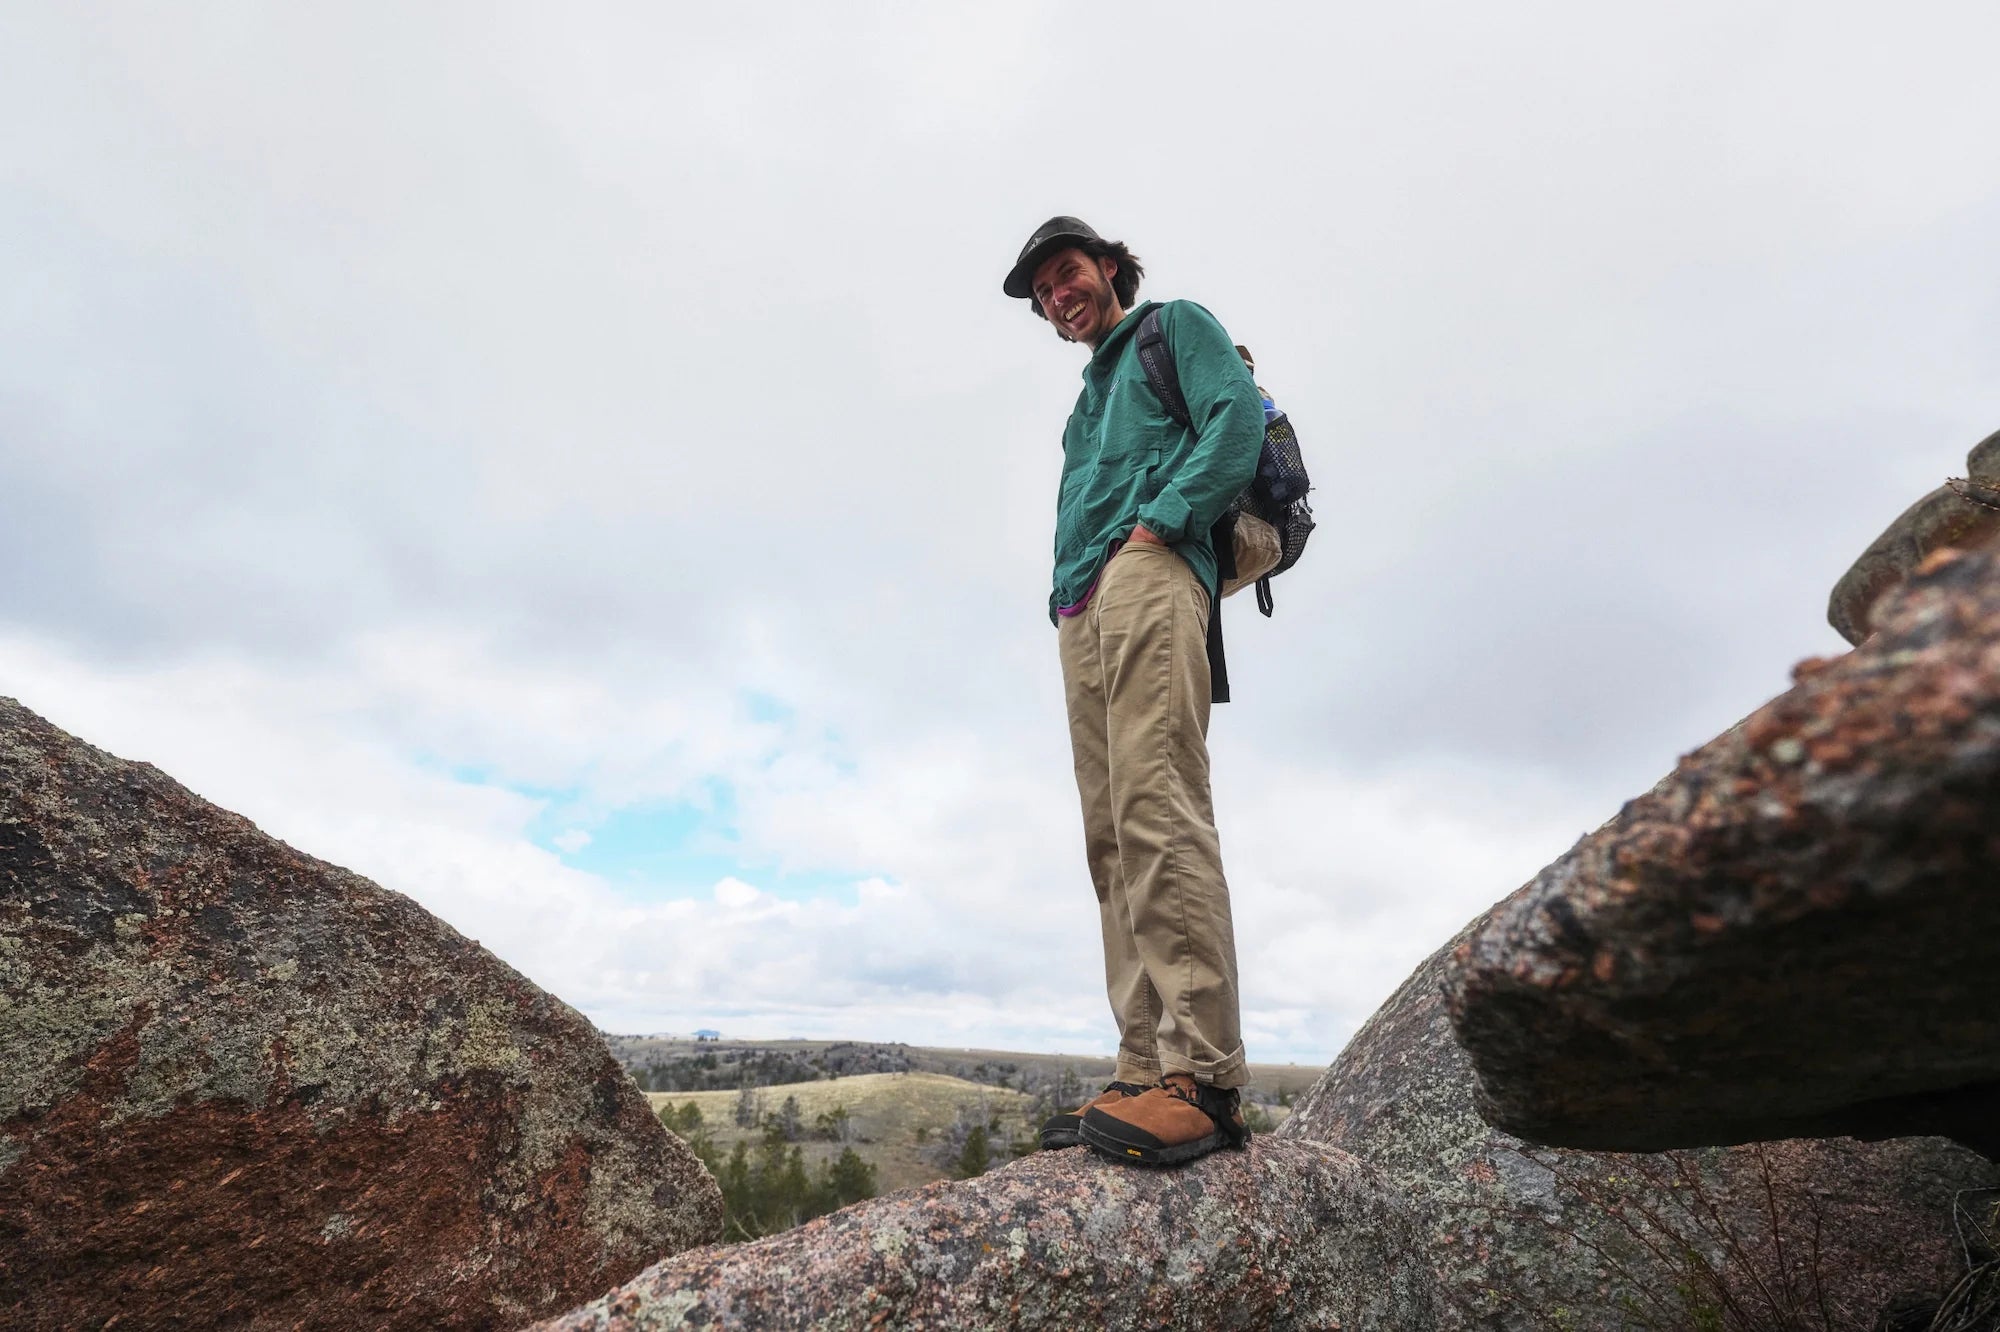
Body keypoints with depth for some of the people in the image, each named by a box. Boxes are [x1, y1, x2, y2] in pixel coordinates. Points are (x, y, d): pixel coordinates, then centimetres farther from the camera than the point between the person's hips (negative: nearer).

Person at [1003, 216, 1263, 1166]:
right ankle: (1145, 1075, -3)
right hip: (1082, 614, 8)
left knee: (1156, 808, -23)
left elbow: (1239, 418, -2)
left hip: (1147, 573, -8)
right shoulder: (1089, 398, 37)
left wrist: (1161, 517, -13)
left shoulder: (1175, 326, 17)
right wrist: (1066, 598, 12)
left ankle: (1203, 1075, -24)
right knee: (1113, 839, -3)